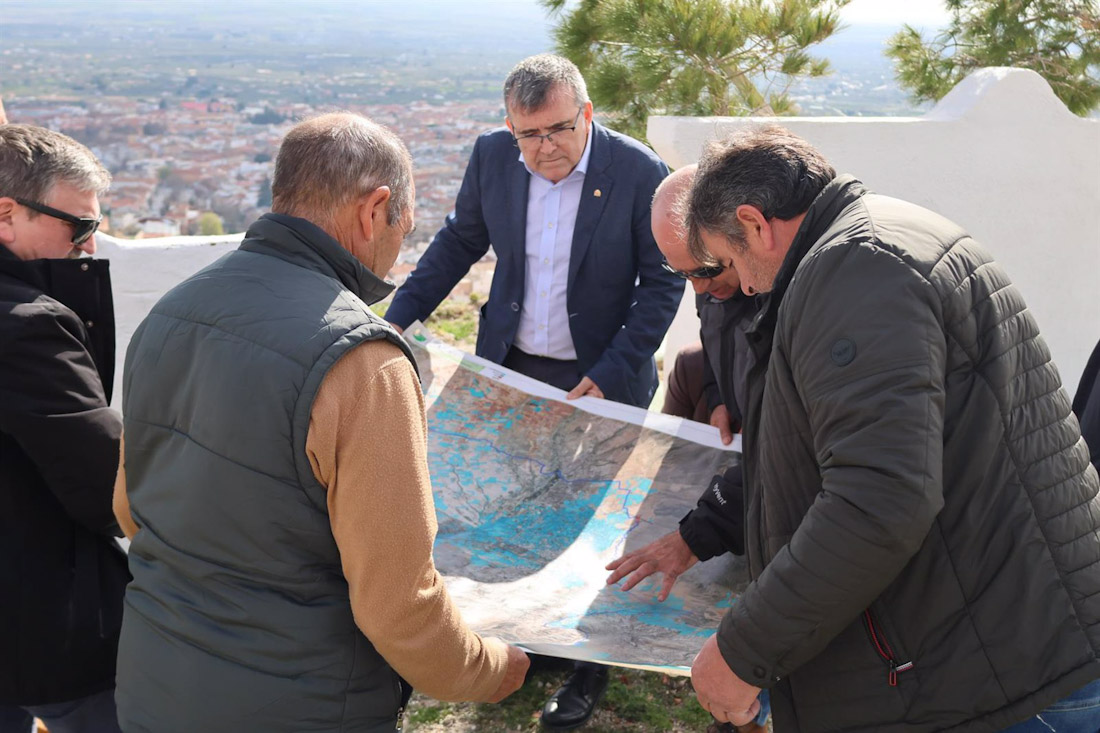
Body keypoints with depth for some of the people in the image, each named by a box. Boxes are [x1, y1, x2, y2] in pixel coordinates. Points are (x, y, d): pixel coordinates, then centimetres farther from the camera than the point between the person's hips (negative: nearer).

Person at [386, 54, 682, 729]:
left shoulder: (641, 173, -15)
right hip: (511, 368, 4)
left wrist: (610, 375, -17)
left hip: (602, 378, -4)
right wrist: (400, 315, 3)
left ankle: (588, 667, 26)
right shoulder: (492, 155, -3)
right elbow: (460, 241, 11)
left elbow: (663, 282, -10)